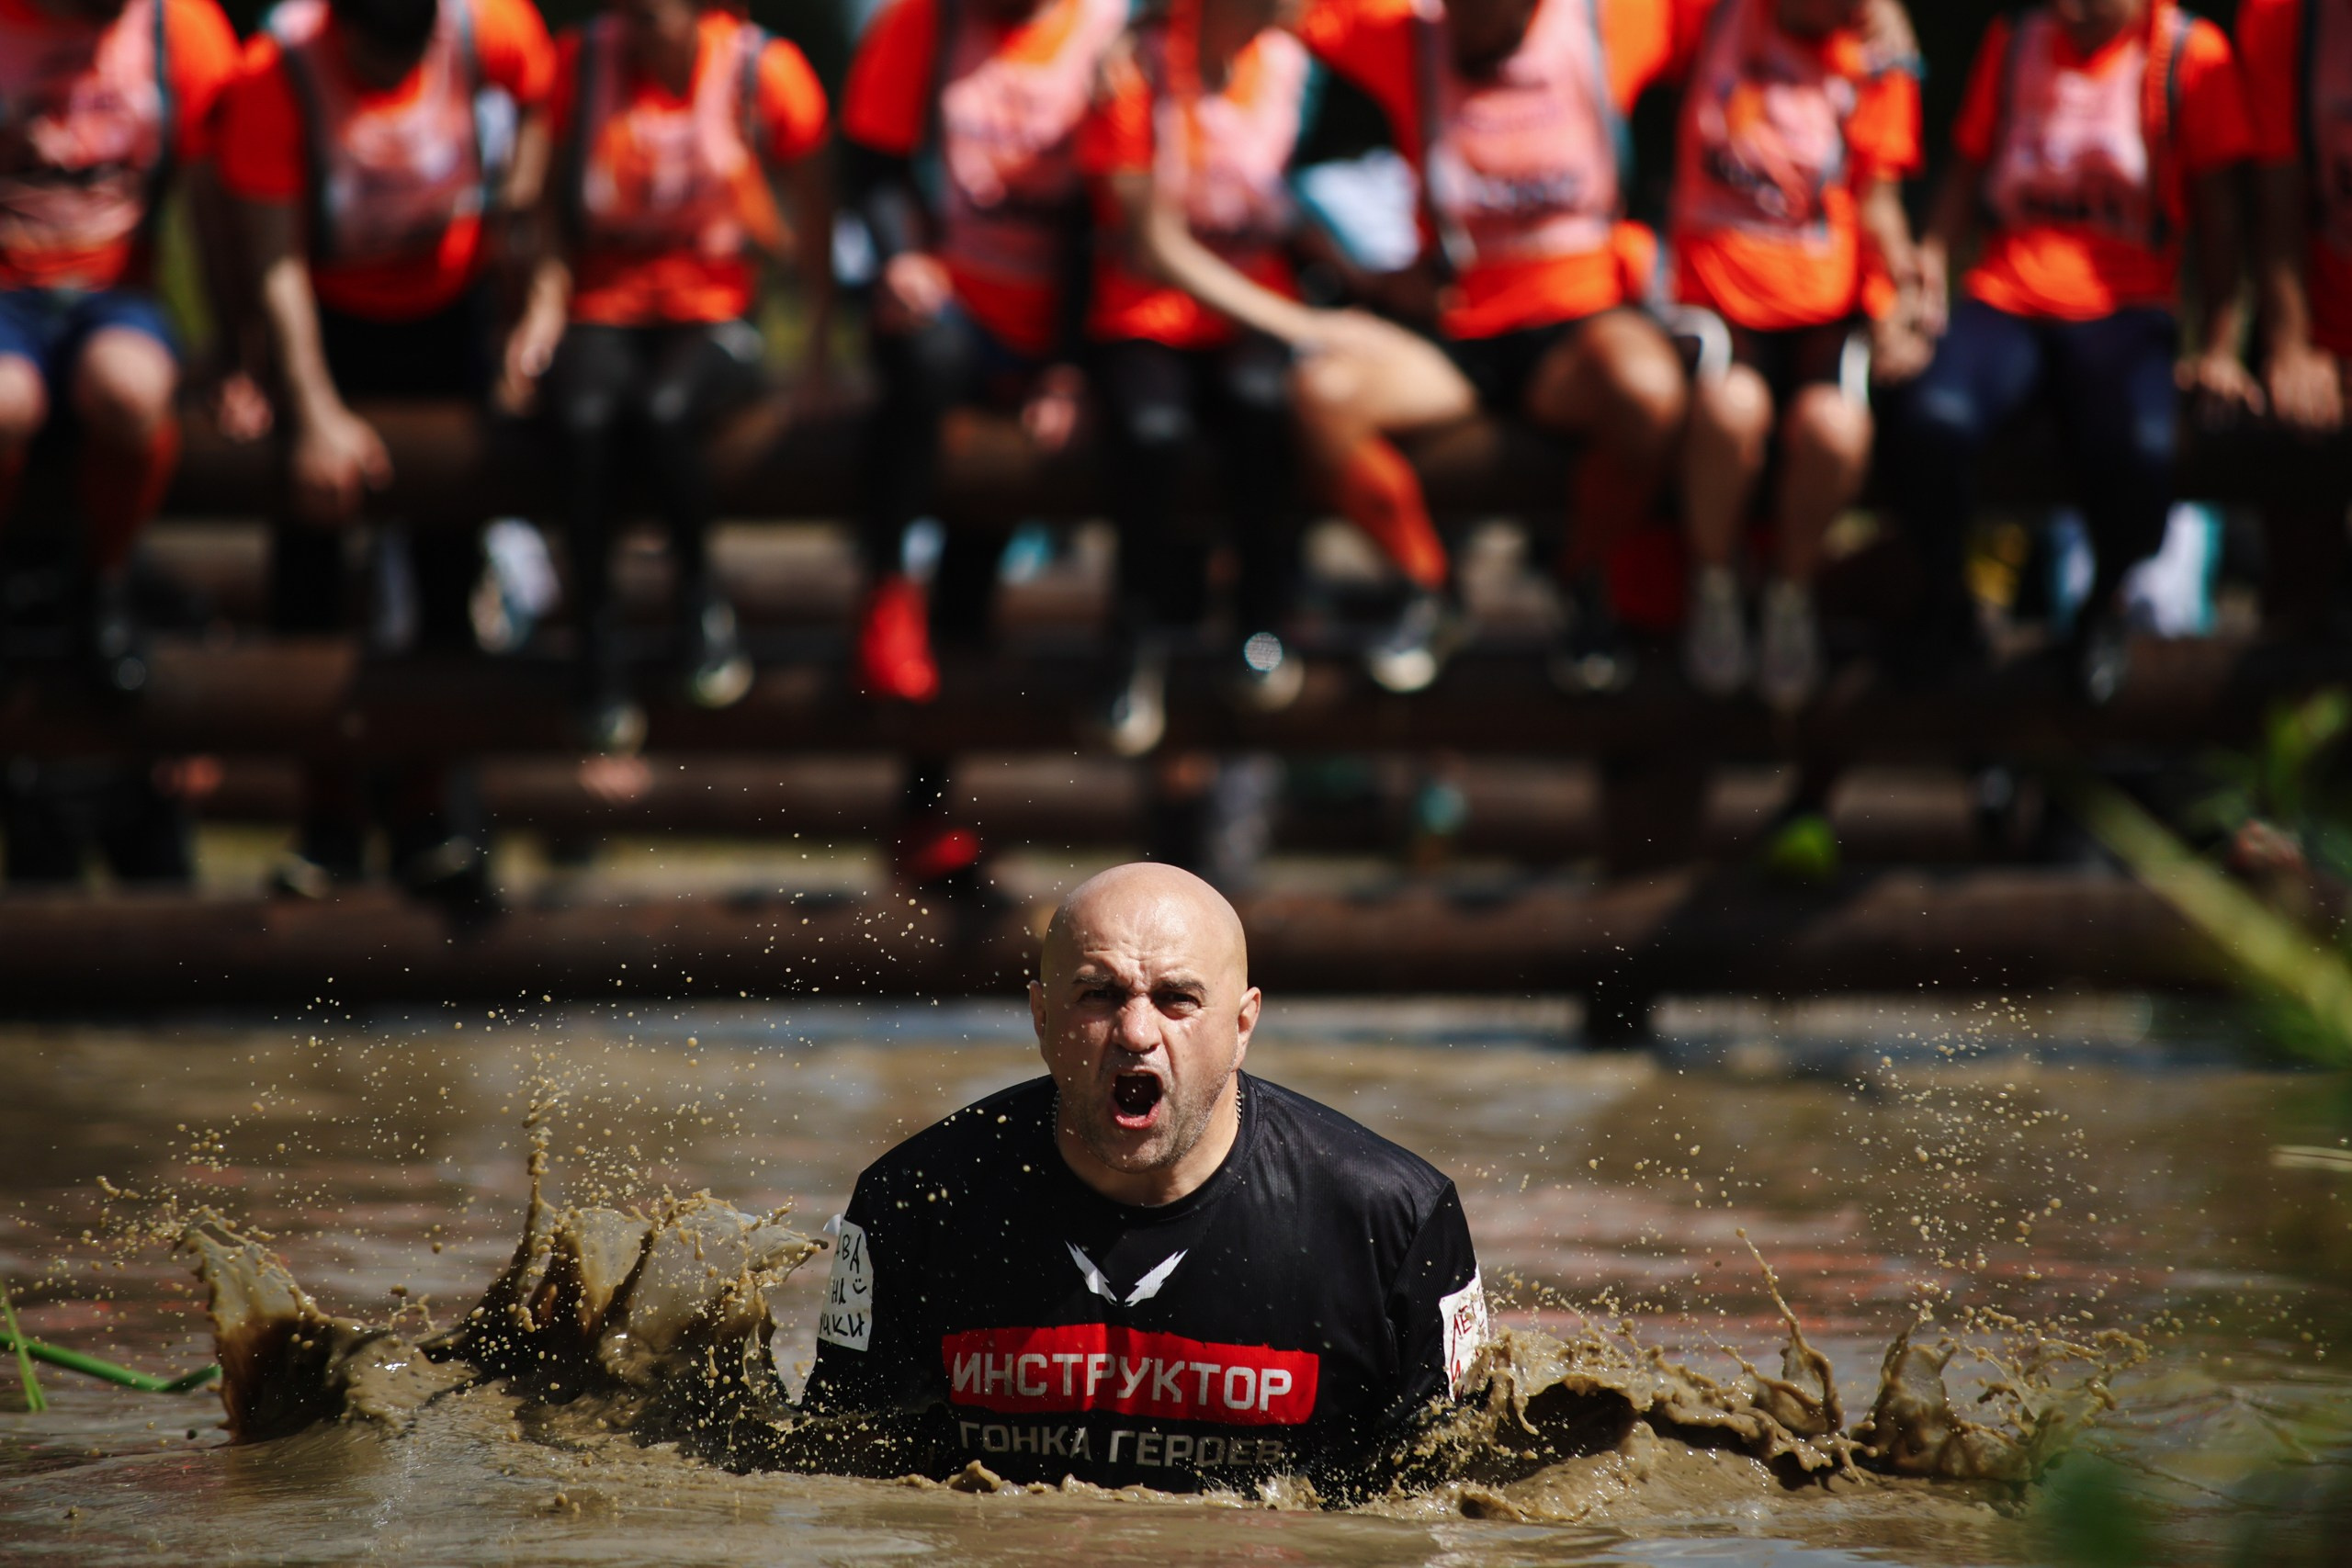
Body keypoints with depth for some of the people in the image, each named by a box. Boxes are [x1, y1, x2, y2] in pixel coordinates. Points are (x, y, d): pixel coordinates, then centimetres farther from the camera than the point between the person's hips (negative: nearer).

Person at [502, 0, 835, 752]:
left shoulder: (763, 71, -5)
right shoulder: (582, 63, 1)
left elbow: (812, 209, 3)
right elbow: (557, 203, 6)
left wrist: (819, 345, -2)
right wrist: (545, 306, -10)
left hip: (716, 315, -1)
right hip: (604, 314, 1)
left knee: (664, 408, -36)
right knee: (582, 415, -33)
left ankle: (701, 597, -11)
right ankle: (598, 643, -23)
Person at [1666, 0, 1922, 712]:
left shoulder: (1878, 66, 6)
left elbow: (1876, 199, 7)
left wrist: (1901, 291, -9)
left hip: (1826, 306, 1)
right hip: (1716, 298, -1)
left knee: (1833, 429, -33)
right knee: (1730, 408, -37)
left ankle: (1790, 593, -2)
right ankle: (1714, 590, -7)